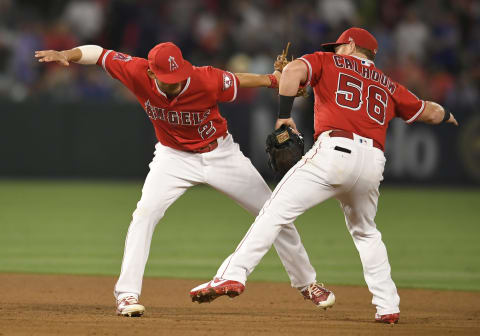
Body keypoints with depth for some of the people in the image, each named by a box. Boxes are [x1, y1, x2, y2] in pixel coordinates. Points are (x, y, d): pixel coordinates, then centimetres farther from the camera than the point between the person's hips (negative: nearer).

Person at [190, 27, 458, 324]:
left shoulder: (329, 62, 18)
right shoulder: (388, 85, 28)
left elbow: (294, 69, -2)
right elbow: (428, 112, 38)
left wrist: (284, 114, 1)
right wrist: (445, 115, 60)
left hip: (334, 151, -5)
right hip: (373, 164, 5)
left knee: (276, 212, -6)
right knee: (366, 232, 26)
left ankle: (233, 275, -19)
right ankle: (388, 307, 18)